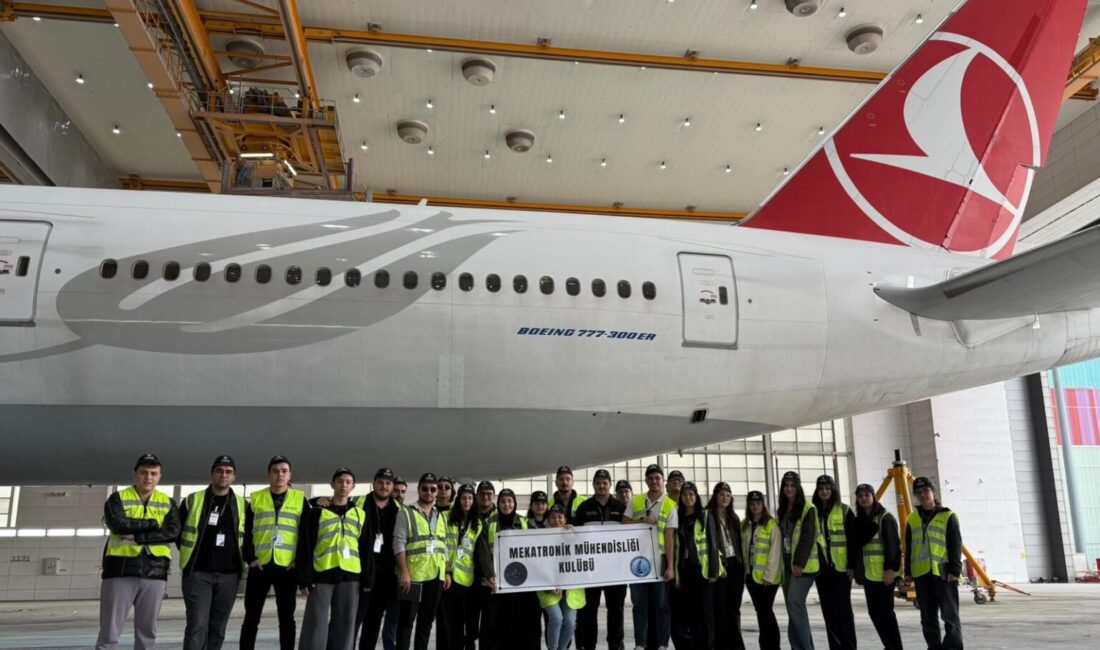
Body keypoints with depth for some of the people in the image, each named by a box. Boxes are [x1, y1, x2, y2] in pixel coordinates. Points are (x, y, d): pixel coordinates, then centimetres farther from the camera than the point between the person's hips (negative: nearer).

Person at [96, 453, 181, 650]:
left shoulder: (167, 503, 10)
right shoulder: (118, 498, 4)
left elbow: (173, 532, -6)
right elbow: (117, 524, -16)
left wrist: (138, 536, -14)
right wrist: (152, 523, -9)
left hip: (154, 571, 2)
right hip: (120, 569, -2)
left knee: (147, 631, 8)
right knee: (109, 632, -1)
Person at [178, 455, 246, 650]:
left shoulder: (242, 505, 7)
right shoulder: (192, 500, 3)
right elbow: (177, 530, 12)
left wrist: (247, 559, 6)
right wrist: (191, 555, 7)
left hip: (229, 575, 2)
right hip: (198, 573, -2)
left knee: (217, 628, 8)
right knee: (197, 625, -11)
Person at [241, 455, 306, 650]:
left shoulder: (300, 499, 6)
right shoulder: (256, 498, 8)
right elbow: (246, 532, 6)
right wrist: (250, 558, -5)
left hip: (287, 567, -1)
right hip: (260, 566, 1)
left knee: (286, 618, 6)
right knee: (251, 617, 6)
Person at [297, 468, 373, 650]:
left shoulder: (360, 514, 12)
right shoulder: (317, 512, 3)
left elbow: (367, 549, 12)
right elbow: (304, 547, 0)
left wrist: (367, 578, 5)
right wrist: (305, 578, -8)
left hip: (350, 576, 3)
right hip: (322, 574, -3)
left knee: (346, 625, 6)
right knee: (315, 624, -3)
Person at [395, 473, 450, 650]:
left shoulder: (442, 517, 15)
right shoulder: (406, 513, -2)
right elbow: (399, 544, -9)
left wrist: (447, 572, 11)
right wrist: (404, 572, -17)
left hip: (436, 576, 5)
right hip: (413, 575, -5)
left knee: (427, 619, 11)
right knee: (407, 619, -2)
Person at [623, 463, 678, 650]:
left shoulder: (670, 505, -1)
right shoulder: (635, 501, 9)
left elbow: (670, 537, -5)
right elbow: (624, 523, 5)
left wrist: (670, 566, -10)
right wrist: (642, 520, -12)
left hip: (659, 558, -2)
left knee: (661, 603, 2)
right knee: (640, 602, 6)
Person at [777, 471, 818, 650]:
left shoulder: (807, 509, -6)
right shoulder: (781, 511, 16)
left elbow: (807, 537, -14)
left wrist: (799, 563, -20)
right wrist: (781, 562, 11)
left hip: (803, 565, -7)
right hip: (787, 564, 7)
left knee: (795, 604, -16)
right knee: (794, 607, 8)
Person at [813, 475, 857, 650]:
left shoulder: (844, 510, 0)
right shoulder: (812, 512, 9)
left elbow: (852, 539, -4)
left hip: (841, 566, -4)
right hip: (821, 567, 4)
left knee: (843, 608, -3)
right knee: (828, 609, 7)